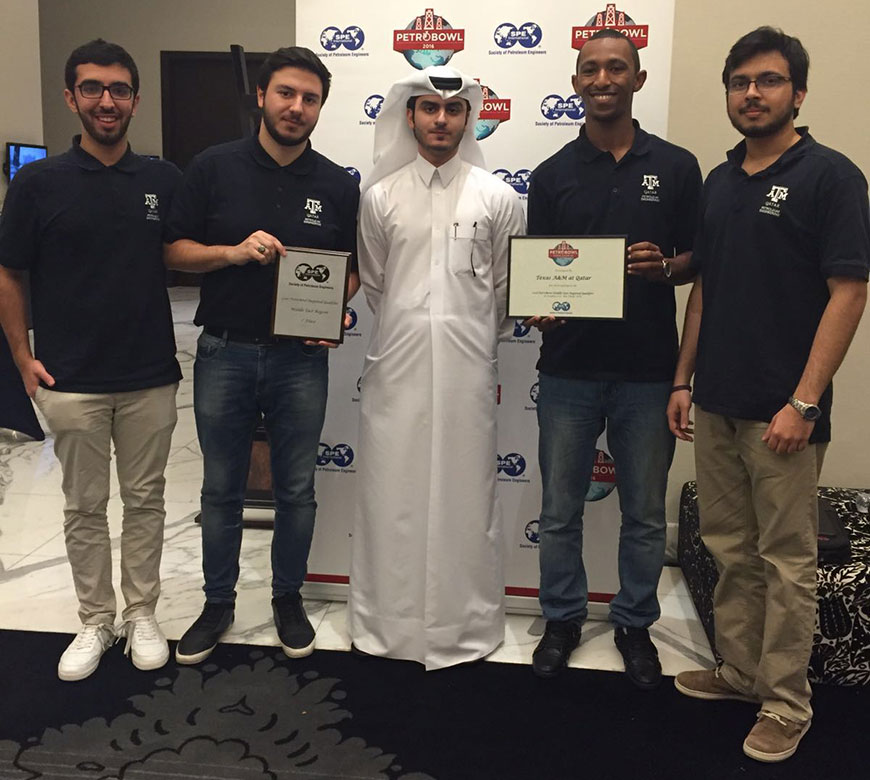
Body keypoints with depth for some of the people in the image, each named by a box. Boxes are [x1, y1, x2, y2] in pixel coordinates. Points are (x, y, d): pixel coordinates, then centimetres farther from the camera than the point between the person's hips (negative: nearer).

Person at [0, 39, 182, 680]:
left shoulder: (166, 181, 3)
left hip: (151, 376, 1)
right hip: (72, 382, -1)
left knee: (146, 501, 11)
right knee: (85, 507, 10)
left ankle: (141, 614, 28)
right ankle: (96, 621, 27)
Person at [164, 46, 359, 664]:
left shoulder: (338, 186, 2)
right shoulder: (214, 168, -1)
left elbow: (353, 268, 10)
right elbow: (174, 251, 1)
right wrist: (233, 251, -17)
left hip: (301, 358, 1)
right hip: (224, 353, 0)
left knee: (296, 490, 11)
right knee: (222, 489, 12)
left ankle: (289, 599, 31)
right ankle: (219, 603, 30)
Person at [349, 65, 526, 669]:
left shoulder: (496, 196, 3)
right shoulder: (381, 196, 5)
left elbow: (506, 286, 9)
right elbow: (373, 284, 14)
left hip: (467, 366, -1)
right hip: (396, 365, 1)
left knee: (465, 494, 5)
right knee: (392, 492, 7)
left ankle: (466, 623, 21)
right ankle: (388, 619, 23)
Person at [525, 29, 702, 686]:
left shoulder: (676, 166, 3)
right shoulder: (553, 174, 6)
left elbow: (698, 257, 7)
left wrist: (666, 267, -15)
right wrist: (539, 309, -14)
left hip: (648, 368, 0)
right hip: (569, 367, 1)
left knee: (645, 512, 11)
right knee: (560, 508, 10)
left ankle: (636, 622, 30)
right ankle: (563, 617, 29)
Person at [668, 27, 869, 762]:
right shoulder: (719, 181, 12)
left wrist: (805, 401, -18)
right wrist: (683, 379, 11)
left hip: (782, 409, -6)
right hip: (716, 403, 6)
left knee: (786, 558, 4)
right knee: (731, 548, 15)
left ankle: (786, 699, 18)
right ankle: (739, 668, 30)